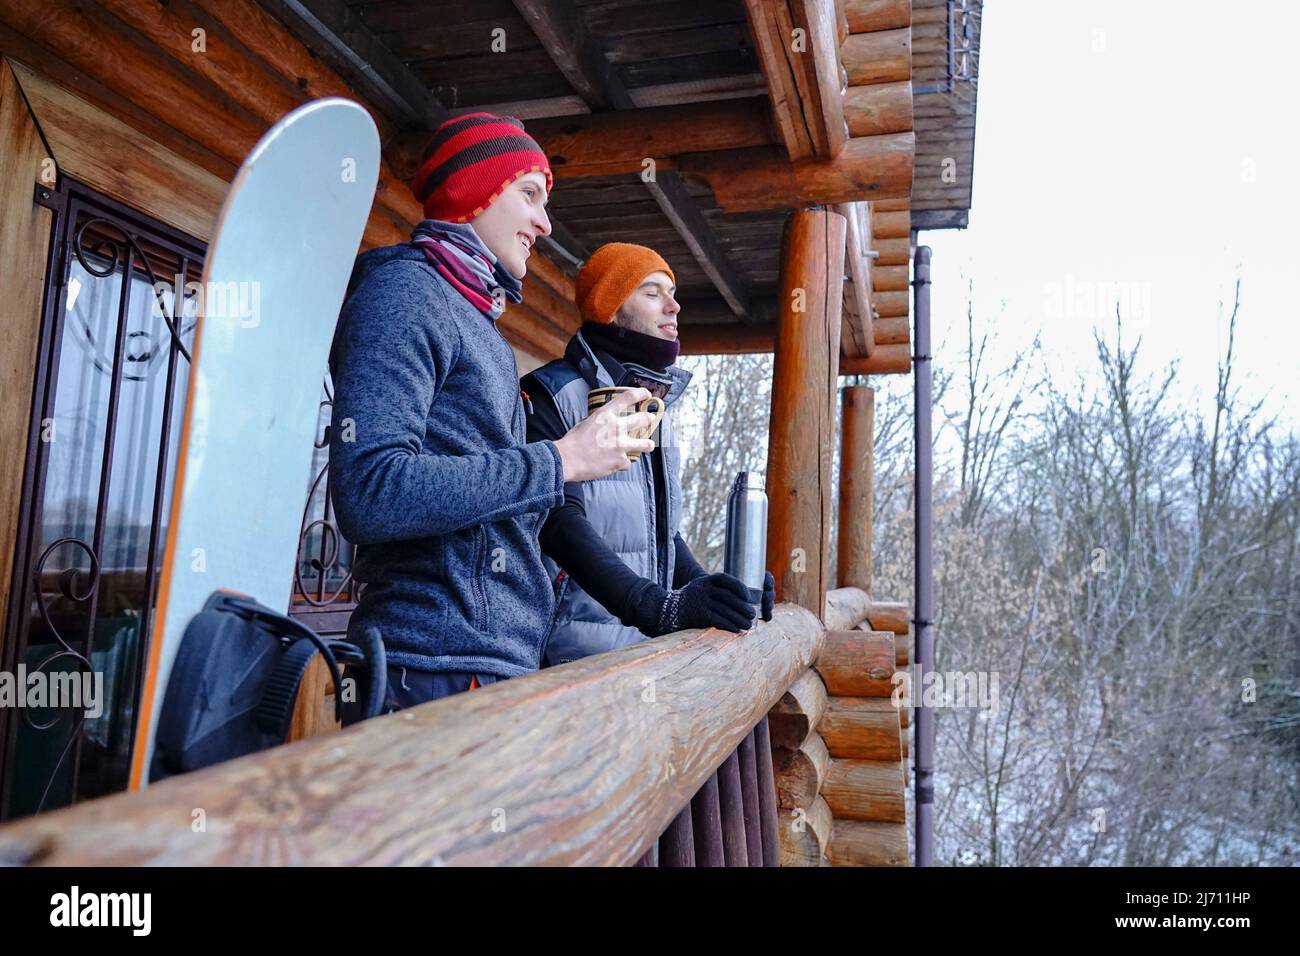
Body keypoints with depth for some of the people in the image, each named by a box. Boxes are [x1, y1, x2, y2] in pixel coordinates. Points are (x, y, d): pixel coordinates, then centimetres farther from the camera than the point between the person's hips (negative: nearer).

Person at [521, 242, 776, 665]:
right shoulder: (553, 394, -5)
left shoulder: (657, 408, 21)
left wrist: (706, 587, 8)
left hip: (647, 636, 8)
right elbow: (560, 519, -18)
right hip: (576, 633, -7)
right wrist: (658, 606, -29)